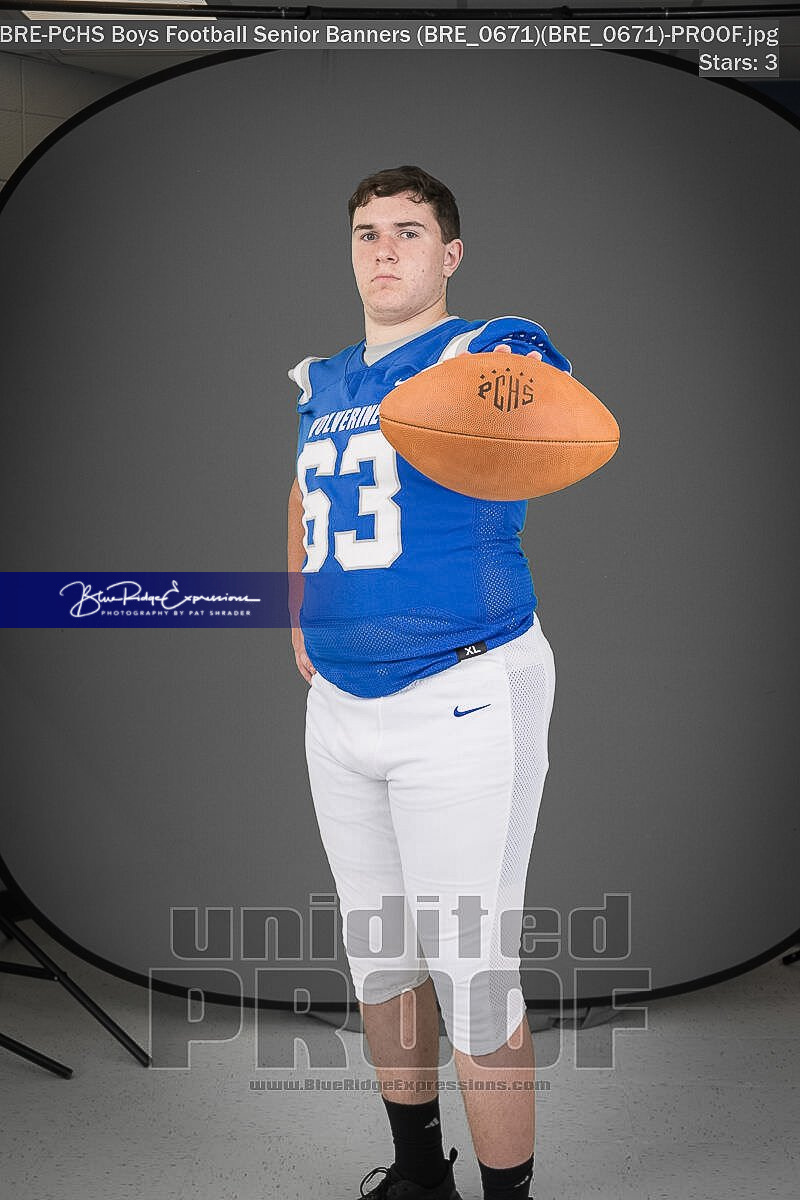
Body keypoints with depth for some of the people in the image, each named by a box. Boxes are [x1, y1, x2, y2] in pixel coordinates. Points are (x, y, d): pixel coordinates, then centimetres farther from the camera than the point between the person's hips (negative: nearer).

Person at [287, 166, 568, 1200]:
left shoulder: (492, 352, -8)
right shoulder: (322, 385, 12)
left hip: (464, 702, -7)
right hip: (338, 706, 7)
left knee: (470, 974, -3)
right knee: (377, 955, 17)